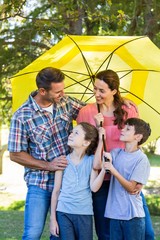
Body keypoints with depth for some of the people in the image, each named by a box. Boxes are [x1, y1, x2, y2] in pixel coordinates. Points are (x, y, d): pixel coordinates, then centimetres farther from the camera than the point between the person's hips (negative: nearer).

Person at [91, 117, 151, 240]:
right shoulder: (116, 153, 8)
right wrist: (101, 140, -5)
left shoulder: (141, 159, -9)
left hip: (133, 216, -5)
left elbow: (131, 187, -13)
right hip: (115, 213, 5)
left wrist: (114, 171, -26)